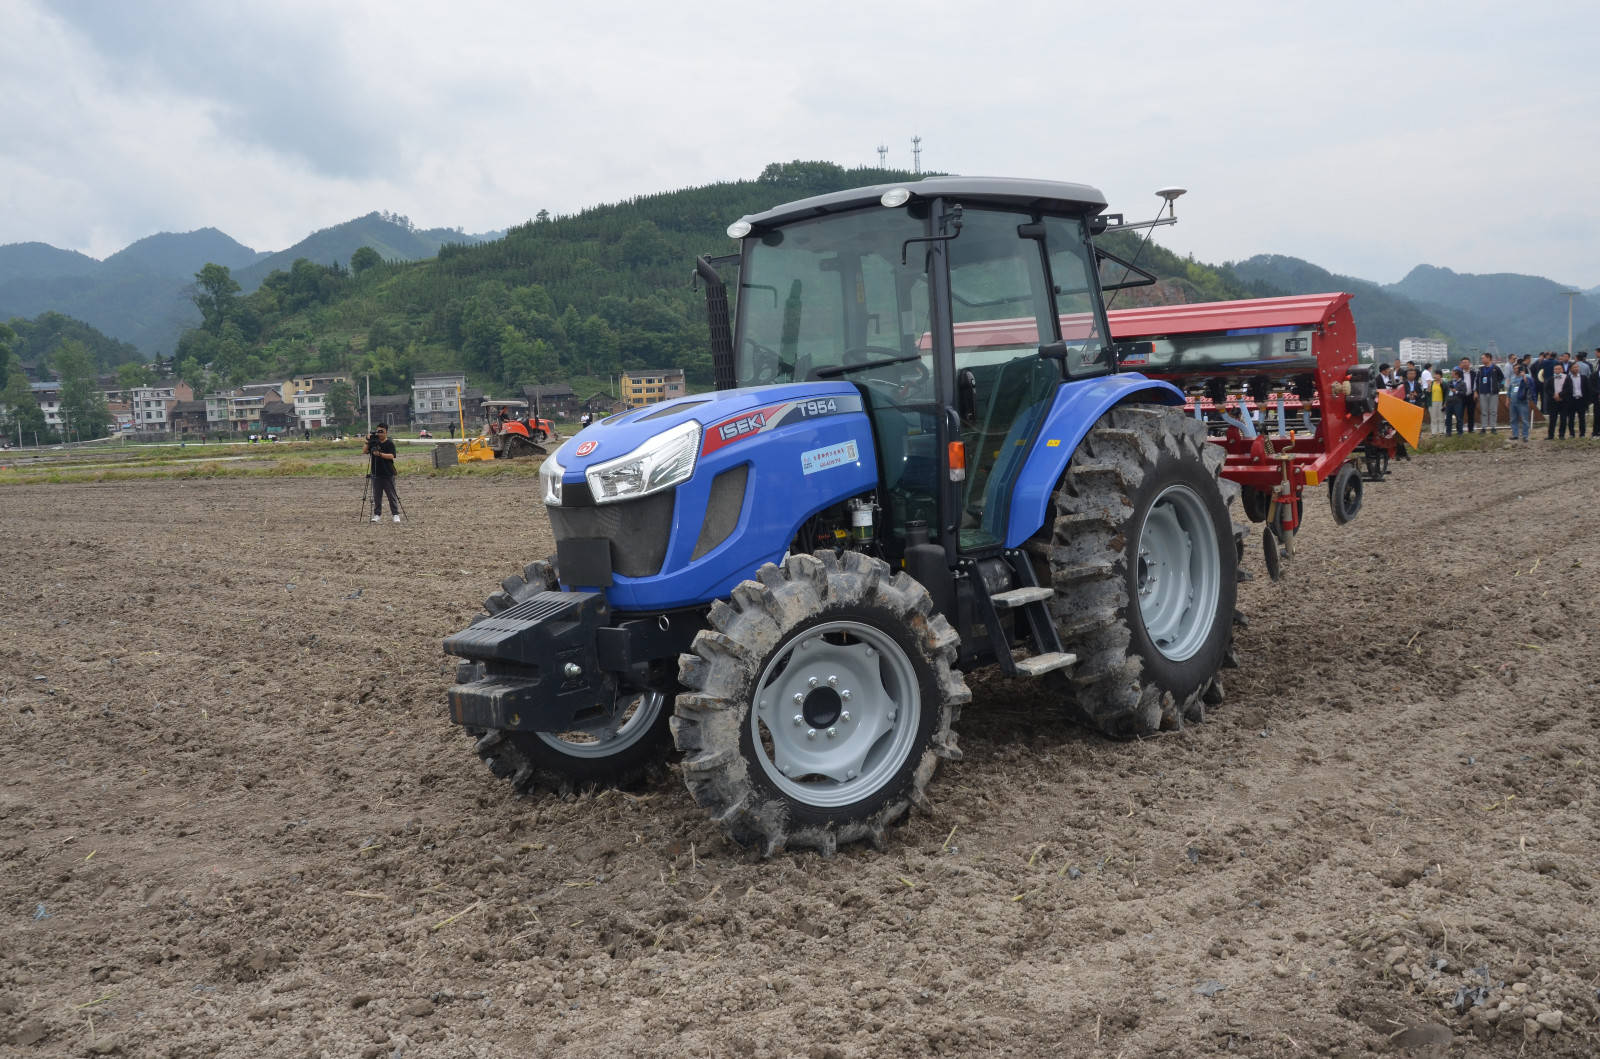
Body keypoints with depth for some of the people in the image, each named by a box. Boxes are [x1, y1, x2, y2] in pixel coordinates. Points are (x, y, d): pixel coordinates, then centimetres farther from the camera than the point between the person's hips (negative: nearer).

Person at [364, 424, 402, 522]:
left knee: (392, 496, -1)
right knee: (376, 496, 7)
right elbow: (364, 451, 2)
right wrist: (368, 442, -12)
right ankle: (377, 515, 13)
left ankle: (396, 515, 3)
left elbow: (391, 456, -15)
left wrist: (380, 454, -29)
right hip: (376, 474, 4)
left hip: (388, 475, -4)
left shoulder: (390, 444, -3)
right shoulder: (374, 443, 9)